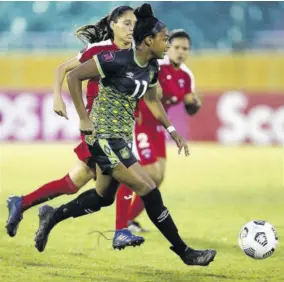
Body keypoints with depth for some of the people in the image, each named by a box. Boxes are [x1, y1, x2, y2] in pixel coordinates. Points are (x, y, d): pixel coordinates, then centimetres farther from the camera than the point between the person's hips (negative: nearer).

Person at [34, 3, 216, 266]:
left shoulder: (152, 67, 4)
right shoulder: (118, 60, -21)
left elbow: (151, 100, 23)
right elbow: (73, 76, -17)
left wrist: (172, 131, 16)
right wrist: (84, 119, -18)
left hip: (122, 137, 9)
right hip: (105, 136, -9)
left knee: (103, 197, 18)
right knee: (149, 191, -9)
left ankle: (52, 216, 35)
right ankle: (184, 253, -3)